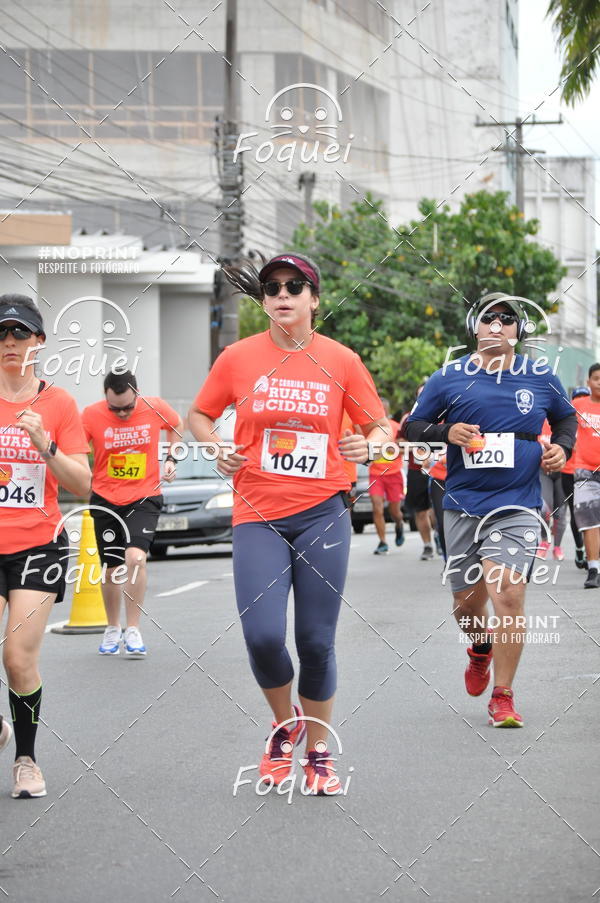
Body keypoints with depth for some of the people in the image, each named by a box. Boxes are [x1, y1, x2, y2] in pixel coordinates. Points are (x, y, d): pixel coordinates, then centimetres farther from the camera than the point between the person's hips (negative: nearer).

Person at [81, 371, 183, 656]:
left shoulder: (155, 408, -9)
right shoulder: (91, 415, -13)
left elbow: (176, 425, 13)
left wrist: (171, 458, 4)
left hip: (145, 498, -1)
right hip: (105, 500, 1)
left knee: (136, 557, -22)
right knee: (111, 570, 9)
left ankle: (133, 630, -11)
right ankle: (112, 629, 32)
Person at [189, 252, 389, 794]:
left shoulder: (341, 361, 2)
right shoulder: (239, 358, 2)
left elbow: (380, 424, 10)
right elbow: (199, 414, 17)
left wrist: (369, 444, -12)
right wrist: (217, 448, -3)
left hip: (322, 514, 0)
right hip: (258, 515, 0)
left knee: (317, 641, 2)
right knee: (263, 637, -13)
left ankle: (318, 752, 21)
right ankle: (286, 723, 18)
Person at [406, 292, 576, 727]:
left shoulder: (541, 378, 5)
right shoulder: (449, 378, 2)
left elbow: (566, 417, 22)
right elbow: (412, 427, 8)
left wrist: (562, 447, 2)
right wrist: (447, 432, -11)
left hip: (517, 507, -1)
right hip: (463, 505, 1)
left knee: (508, 596, -16)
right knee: (468, 601, 9)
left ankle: (503, 696, -5)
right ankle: (481, 650, 46)